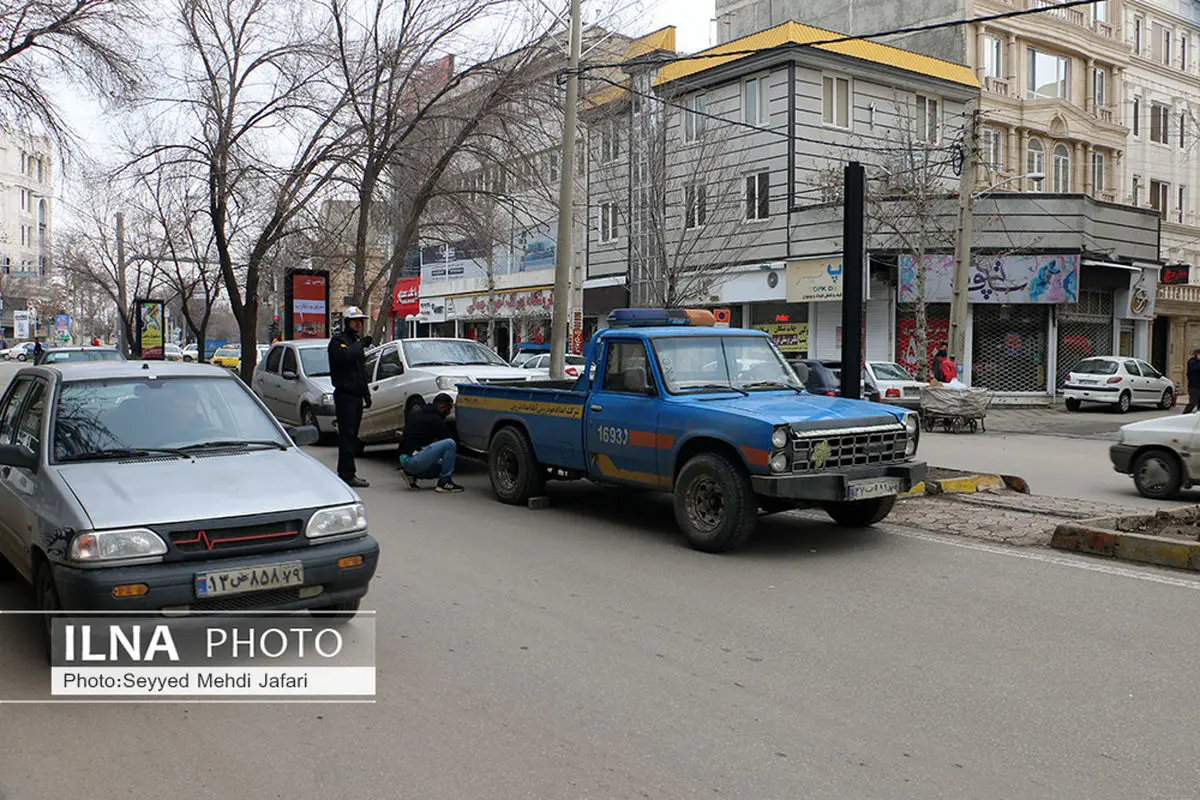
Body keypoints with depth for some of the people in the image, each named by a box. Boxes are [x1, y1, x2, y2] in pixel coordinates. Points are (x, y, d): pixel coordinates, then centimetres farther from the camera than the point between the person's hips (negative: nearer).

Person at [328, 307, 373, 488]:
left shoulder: (356, 341, 23)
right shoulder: (338, 340, -6)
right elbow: (344, 356, -29)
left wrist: (366, 393, 23)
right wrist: (362, 344, -18)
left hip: (356, 395, 9)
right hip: (345, 394, -9)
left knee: (351, 436, 11)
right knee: (347, 435, -11)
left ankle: (346, 472, 17)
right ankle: (347, 475, -11)